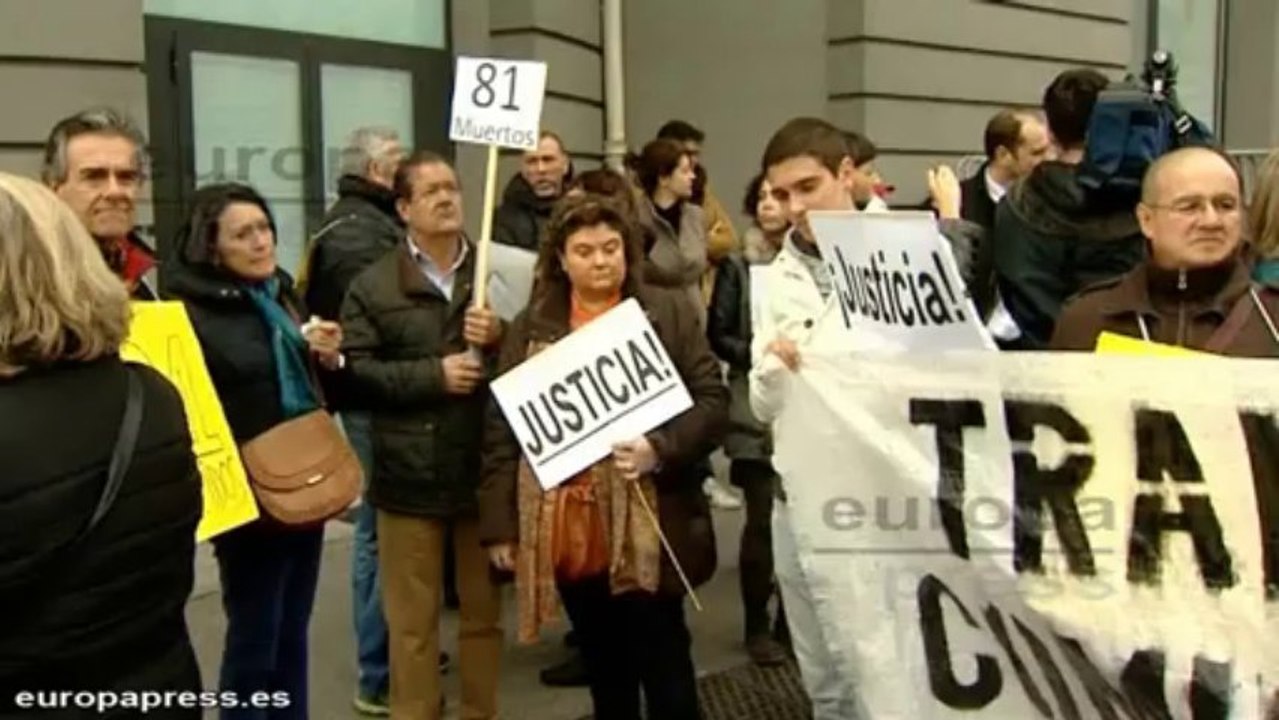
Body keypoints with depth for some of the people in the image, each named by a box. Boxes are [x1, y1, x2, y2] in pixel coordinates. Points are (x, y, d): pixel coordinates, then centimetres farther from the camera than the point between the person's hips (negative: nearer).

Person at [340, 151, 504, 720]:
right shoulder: (373, 285, 1)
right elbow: (356, 370, -9)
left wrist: (502, 340, -14)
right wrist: (433, 373, -16)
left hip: (485, 468, 2)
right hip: (410, 473, -2)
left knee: (484, 609, 16)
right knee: (412, 619, 9)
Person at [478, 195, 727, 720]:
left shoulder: (666, 315, 1)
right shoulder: (531, 327, 6)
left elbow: (713, 400, -2)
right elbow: (502, 430, 5)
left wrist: (661, 450, -20)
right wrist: (500, 524, 0)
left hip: (647, 529, -2)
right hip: (567, 528, 3)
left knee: (664, 669, 5)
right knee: (604, 672, 17)